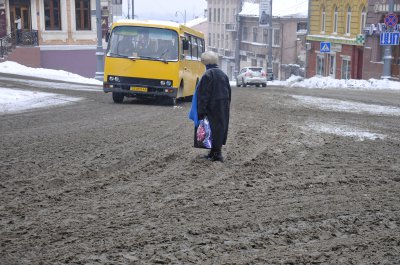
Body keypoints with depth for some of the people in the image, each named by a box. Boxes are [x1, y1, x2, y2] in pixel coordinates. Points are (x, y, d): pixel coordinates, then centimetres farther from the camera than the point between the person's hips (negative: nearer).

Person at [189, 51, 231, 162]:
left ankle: (216, 153, 1)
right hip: (224, 108, 7)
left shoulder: (207, 75, -13)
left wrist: (201, 111, -14)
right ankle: (215, 152, 18)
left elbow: (204, 95, -16)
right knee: (221, 127, 11)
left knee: (214, 129, -1)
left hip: (213, 108, -7)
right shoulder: (223, 74, 10)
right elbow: (229, 92, 15)